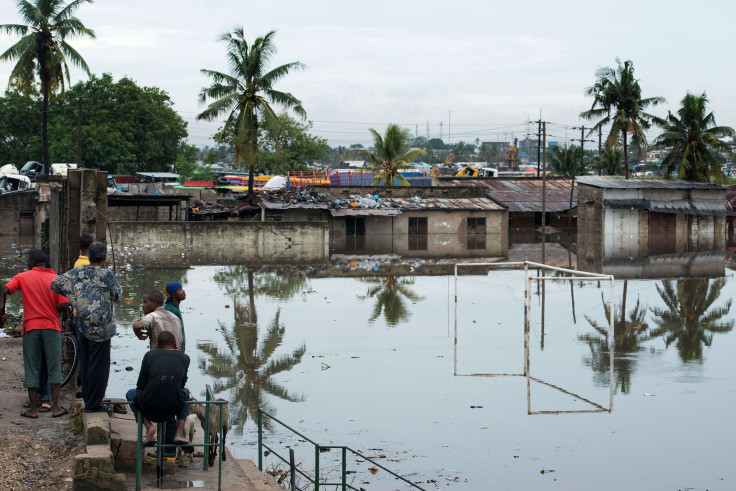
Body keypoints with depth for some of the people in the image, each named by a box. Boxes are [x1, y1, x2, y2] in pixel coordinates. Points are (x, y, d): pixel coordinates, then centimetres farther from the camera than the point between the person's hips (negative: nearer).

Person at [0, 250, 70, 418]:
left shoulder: (22, 277, 2)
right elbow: (63, 305, -8)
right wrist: (50, 311, 11)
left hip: (31, 327, 0)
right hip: (52, 327, 0)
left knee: (31, 369, 7)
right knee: (54, 368, 8)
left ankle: (33, 409, 6)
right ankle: (55, 407, 3)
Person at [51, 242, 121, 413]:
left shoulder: (77, 273, 2)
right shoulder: (106, 275, -12)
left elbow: (55, 283, 1)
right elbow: (117, 296, -1)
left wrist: (72, 295, 15)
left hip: (82, 324, 6)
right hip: (101, 326, -6)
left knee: (85, 362, 15)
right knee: (98, 364, 2)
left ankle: (88, 400, 23)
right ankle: (93, 403, 4)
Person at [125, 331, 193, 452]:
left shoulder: (150, 355, 6)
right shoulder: (184, 358, 11)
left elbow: (141, 386, 9)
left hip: (150, 407, -1)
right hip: (174, 408, 1)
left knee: (130, 394, 31)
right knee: (185, 392, 36)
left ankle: (148, 426, 7)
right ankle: (179, 433, 16)